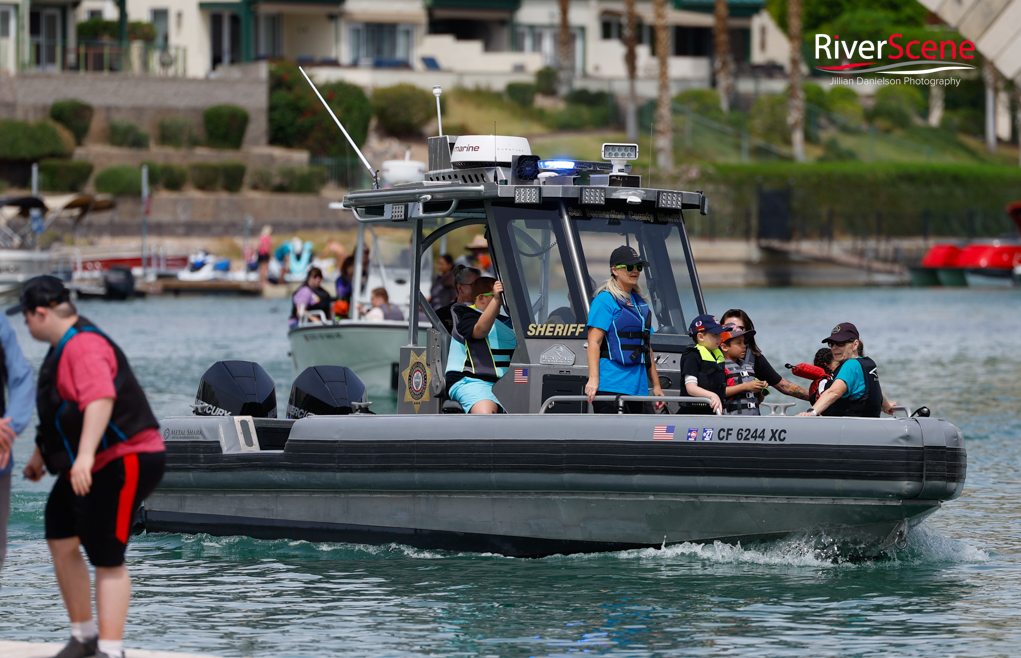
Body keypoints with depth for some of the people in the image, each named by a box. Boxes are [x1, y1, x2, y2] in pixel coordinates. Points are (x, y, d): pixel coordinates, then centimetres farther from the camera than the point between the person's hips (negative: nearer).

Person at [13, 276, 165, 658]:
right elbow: (59, 407, 29)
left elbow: (100, 399, -36)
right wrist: (40, 454, 34)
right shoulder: (63, 346, 15)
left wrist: (85, 454, -45)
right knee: (60, 542, 11)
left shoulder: (84, 346, -21)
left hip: (123, 462, -11)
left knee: (106, 559, -10)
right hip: (85, 468, 11)